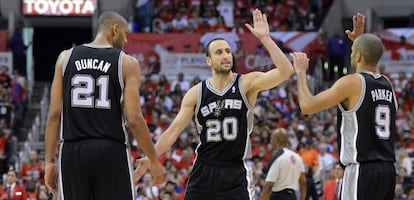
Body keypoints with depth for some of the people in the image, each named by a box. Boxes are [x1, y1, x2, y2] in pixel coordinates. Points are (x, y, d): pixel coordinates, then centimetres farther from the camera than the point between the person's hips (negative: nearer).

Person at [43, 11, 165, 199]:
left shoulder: (66, 57, 8)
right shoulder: (127, 63, 0)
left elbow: (54, 114, 4)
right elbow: (134, 120, -6)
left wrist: (49, 160, 8)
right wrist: (154, 160, 4)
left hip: (73, 151, 3)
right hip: (112, 151, -3)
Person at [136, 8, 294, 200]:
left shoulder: (247, 84, -4)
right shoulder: (196, 93, 2)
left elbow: (285, 71, -18)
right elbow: (174, 130, 2)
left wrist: (265, 38, -25)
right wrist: (151, 158, -7)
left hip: (236, 172, -3)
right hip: (204, 170, 3)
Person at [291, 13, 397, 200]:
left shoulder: (351, 83, -10)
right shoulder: (387, 84, 12)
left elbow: (307, 106, -11)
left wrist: (301, 72, 3)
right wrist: (360, 40, 39)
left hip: (362, 170, -8)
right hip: (388, 170, 8)